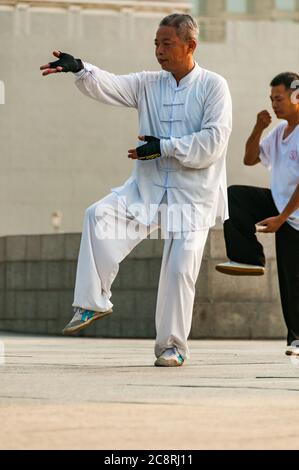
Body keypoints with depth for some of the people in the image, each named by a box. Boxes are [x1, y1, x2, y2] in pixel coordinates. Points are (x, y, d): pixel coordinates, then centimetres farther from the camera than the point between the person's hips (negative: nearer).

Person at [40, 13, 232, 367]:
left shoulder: (213, 86, -5)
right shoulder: (148, 85, 9)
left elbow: (213, 142, -14)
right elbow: (109, 86, -7)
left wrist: (164, 146, -15)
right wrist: (80, 70, -27)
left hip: (193, 195, -4)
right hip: (148, 188, 4)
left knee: (180, 268, -6)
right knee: (99, 215, -19)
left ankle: (172, 346, 10)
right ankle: (94, 301, -12)